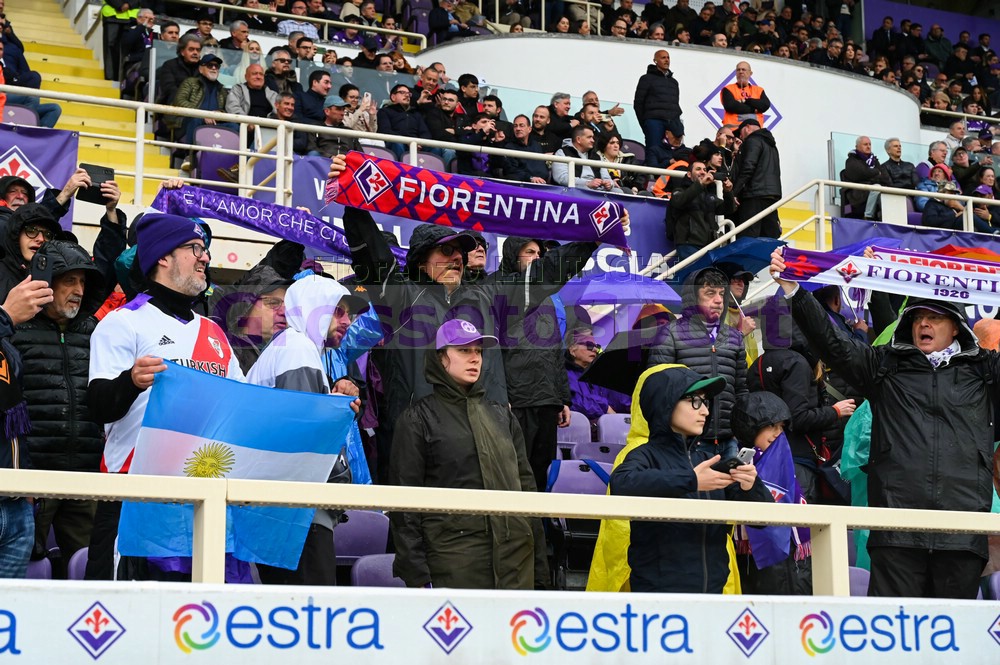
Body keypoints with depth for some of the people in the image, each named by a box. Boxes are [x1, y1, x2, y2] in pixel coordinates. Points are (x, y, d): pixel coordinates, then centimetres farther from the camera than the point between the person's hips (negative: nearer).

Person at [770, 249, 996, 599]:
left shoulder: (982, 368, 16)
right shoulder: (884, 364, 15)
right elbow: (829, 340, 8)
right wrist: (792, 289, -2)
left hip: (963, 527, 1)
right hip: (897, 520, -1)